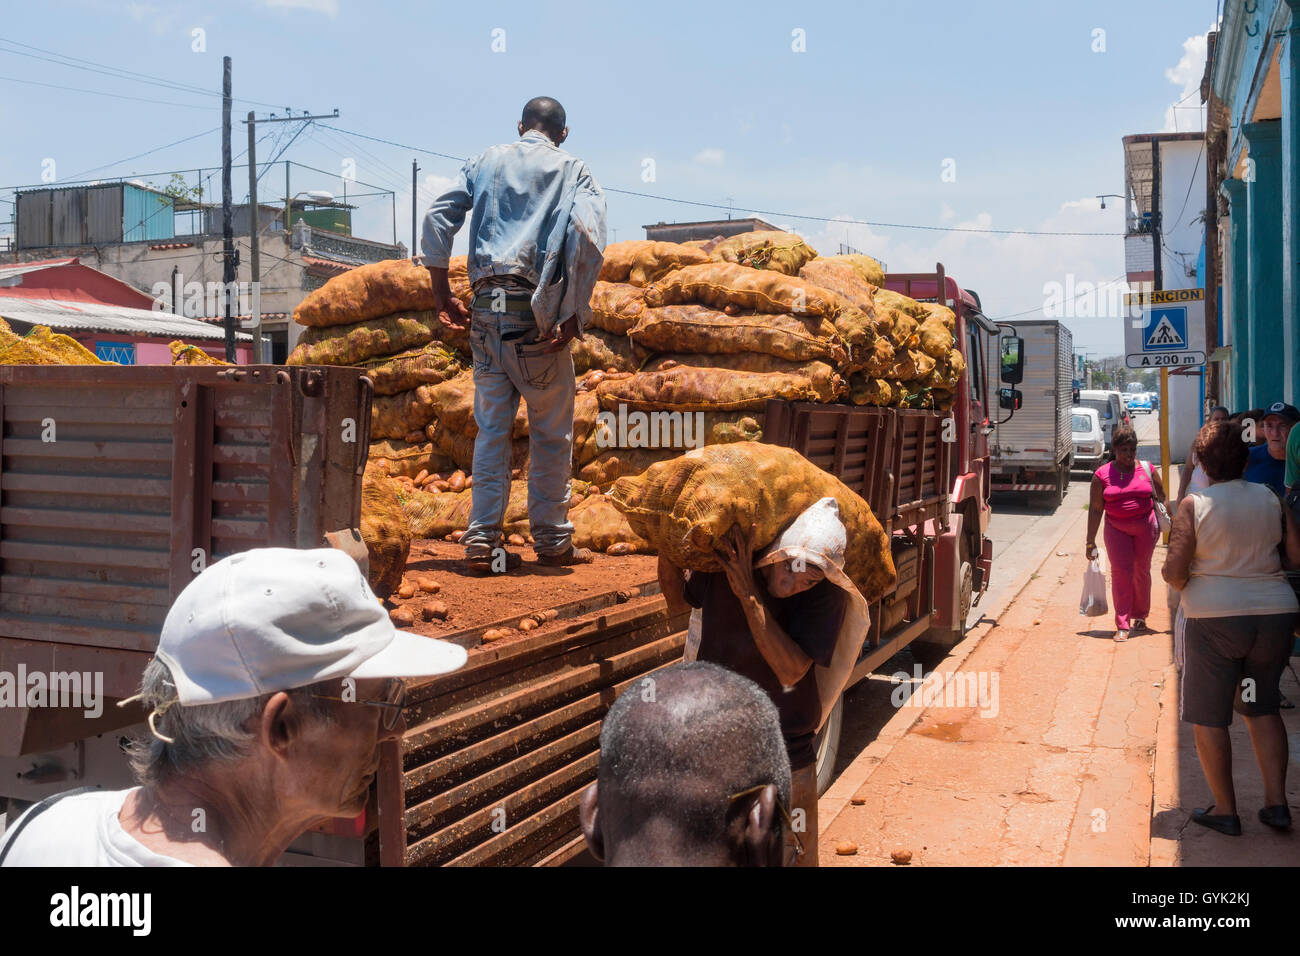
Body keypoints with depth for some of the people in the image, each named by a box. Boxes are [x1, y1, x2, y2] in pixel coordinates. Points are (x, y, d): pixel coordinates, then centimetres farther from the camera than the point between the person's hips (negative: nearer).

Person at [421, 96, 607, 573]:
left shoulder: (486, 162, 16)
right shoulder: (572, 169, 7)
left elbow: (437, 218, 5)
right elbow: (588, 230, -12)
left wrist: (441, 291, 9)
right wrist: (577, 311, -12)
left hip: (487, 308, 3)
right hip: (538, 311, -3)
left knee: (492, 427, 8)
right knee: (551, 430, 7)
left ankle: (482, 542, 5)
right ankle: (552, 539, 13)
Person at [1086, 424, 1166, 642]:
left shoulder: (1147, 470, 2)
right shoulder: (1102, 474, -3)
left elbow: (1161, 499, 10)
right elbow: (1095, 509, -3)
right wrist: (1091, 541, -4)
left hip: (1145, 527, 2)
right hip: (1116, 528, -1)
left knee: (1142, 572, 11)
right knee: (1120, 573, -8)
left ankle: (1140, 616, 31)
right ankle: (1122, 626, -5)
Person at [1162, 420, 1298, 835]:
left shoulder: (1194, 505, -10)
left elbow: (1174, 571, -13)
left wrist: (1189, 587, 9)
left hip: (1215, 618, -4)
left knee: (1209, 716, 8)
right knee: (1263, 709, 20)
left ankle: (1225, 810, 13)